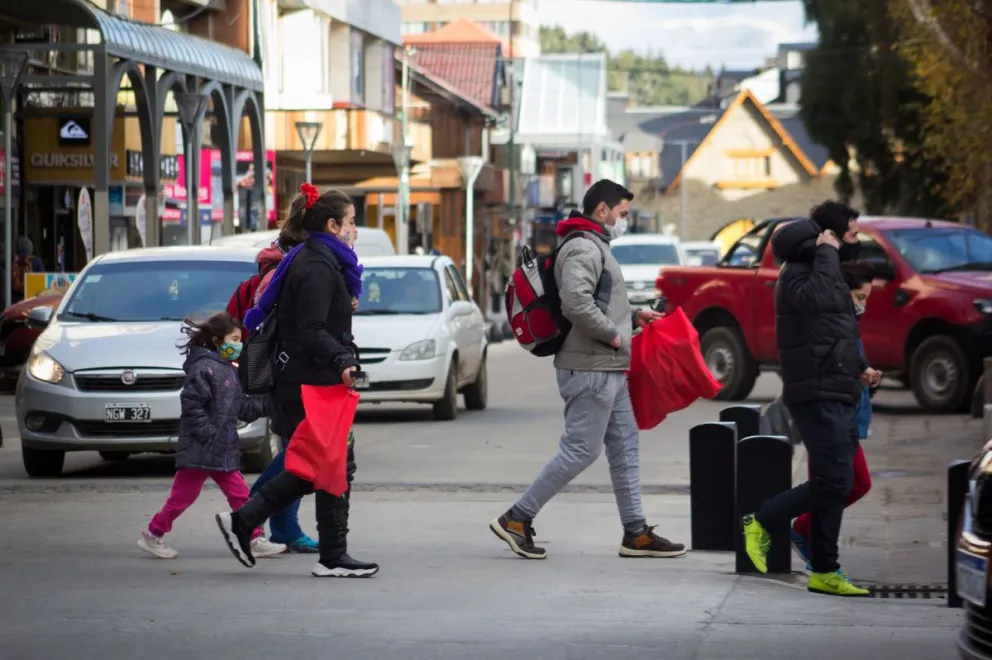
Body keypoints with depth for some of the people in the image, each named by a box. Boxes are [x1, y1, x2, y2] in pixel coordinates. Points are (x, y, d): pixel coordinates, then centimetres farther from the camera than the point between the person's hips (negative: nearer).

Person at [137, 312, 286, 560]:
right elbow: (192, 406, -21)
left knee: (240, 494, 6)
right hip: (198, 449, -9)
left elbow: (243, 408, 14)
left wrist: (267, 402, 3)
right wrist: (208, 434, -23)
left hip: (224, 451, 9)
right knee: (183, 495, 0)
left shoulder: (230, 372, 15)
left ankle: (254, 541, 9)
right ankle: (152, 536, 13)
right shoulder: (203, 369, -14)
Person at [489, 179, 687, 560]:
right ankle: (517, 519, -4)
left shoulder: (596, 247, 20)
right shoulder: (583, 248, -14)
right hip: (590, 369, -11)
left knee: (625, 448, 10)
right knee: (581, 450, -9)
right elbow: (576, 302, -28)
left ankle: (636, 533, 12)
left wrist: (633, 317, 15)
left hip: (608, 370, 11)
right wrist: (613, 335, -18)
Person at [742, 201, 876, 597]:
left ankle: (824, 573, 11)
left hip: (838, 396, 10)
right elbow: (815, 299, -34)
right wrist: (826, 253, -23)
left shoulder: (823, 269, 21)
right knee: (834, 482, -14)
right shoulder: (799, 271, -10)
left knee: (834, 484, 9)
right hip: (818, 396, -10)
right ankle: (760, 523, -1)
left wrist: (858, 367, 24)